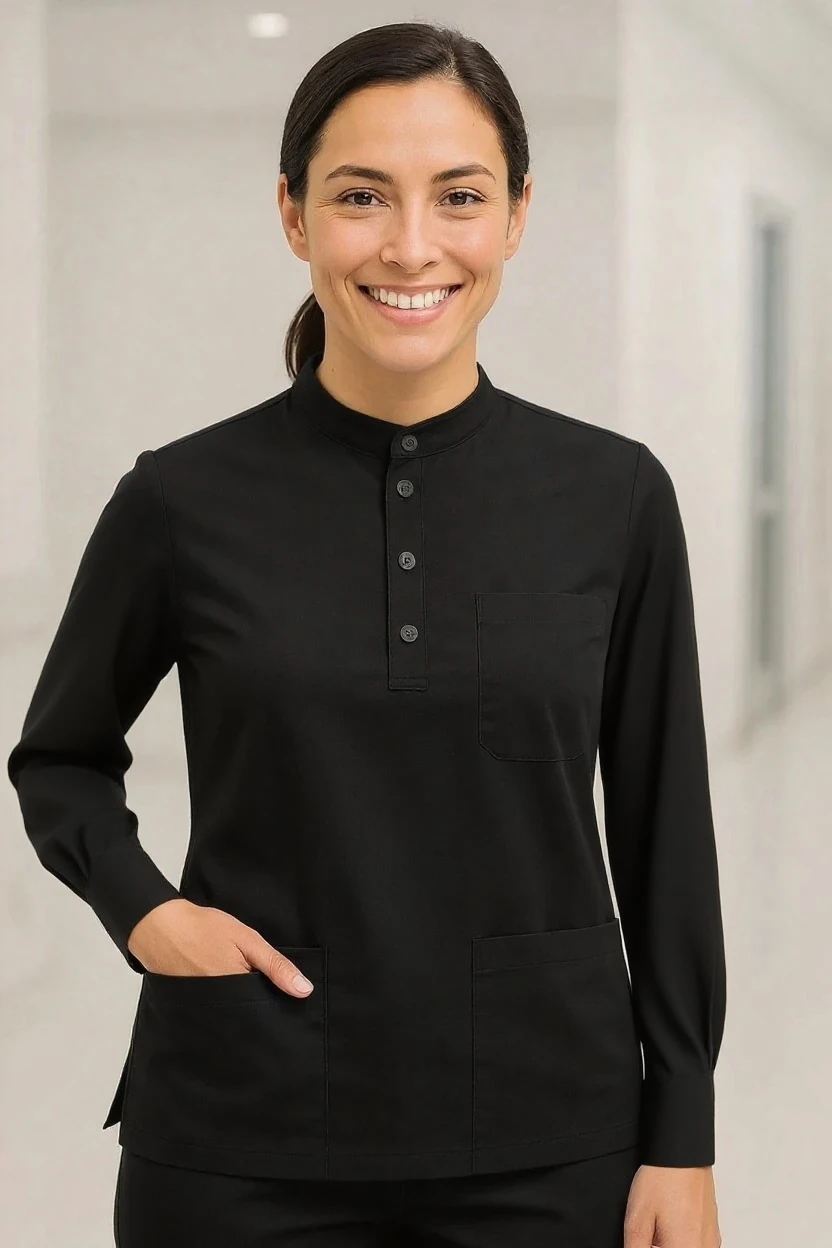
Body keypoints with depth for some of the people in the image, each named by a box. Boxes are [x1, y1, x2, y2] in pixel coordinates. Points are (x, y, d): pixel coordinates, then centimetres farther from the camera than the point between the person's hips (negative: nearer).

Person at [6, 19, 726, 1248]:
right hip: (244, 1145, 0)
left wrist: (681, 1140, 1)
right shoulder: (184, 501, -5)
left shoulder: (615, 497, -3)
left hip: (544, 1136, 1)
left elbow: (664, 831, 2)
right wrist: (141, 909, -8)